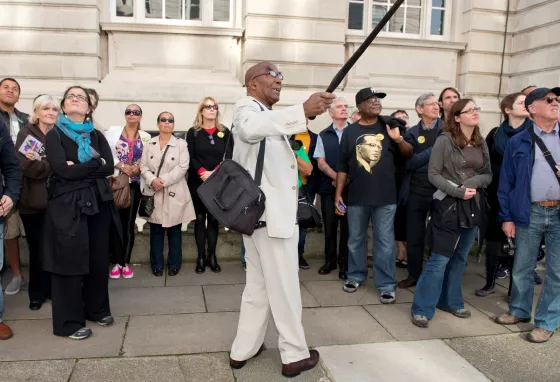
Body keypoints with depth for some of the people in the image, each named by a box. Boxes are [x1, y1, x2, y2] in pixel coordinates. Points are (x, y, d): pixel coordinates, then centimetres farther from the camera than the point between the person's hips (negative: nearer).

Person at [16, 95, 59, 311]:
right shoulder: (27, 134, -1)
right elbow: (27, 167, -14)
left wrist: (40, 162, -17)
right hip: (34, 203, -2)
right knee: (37, 250, 6)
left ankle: (54, 289, 24)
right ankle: (37, 293, 21)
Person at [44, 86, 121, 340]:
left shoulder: (97, 136, 12)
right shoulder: (54, 135, 0)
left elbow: (110, 167, -4)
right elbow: (63, 170, -16)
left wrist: (77, 167, -11)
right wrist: (95, 165, -9)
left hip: (98, 203, 4)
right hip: (67, 205, -4)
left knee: (99, 259, 10)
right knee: (70, 261, 0)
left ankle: (97, 308, 28)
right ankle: (69, 322, 12)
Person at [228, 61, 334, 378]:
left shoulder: (267, 116, 24)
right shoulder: (246, 108, -10)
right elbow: (251, 128, -36)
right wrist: (303, 111, -46)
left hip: (263, 212, 10)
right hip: (269, 213, -10)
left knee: (259, 284, 15)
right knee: (285, 287, 0)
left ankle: (243, 350, 24)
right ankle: (295, 355, 12)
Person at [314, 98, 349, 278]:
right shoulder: (323, 135, 10)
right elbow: (320, 162, 3)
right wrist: (336, 176, -13)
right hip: (329, 187, 2)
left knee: (347, 226, 1)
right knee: (329, 226, 8)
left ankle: (344, 263, 11)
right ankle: (330, 260, 22)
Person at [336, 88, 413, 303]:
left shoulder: (389, 126, 4)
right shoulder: (350, 132, 4)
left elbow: (409, 153, 7)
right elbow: (343, 166, 5)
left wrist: (398, 139, -14)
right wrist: (338, 194, 2)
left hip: (385, 197, -1)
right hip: (356, 197, 1)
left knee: (385, 243, 3)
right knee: (355, 240, 12)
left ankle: (386, 285, 12)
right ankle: (355, 275, 29)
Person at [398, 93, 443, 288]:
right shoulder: (412, 133, 4)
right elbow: (409, 162, -7)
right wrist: (434, 150, -14)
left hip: (441, 191, -2)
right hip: (416, 192, 2)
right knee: (414, 236, 10)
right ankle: (414, 275, 26)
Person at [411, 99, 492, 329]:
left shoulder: (481, 143, 8)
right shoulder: (444, 141, -9)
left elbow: (488, 174, 10)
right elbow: (433, 174, -9)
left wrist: (474, 182, -11)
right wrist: (457, 191, -18)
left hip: (474, 206, 6)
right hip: (448, 205, -6)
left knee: (460, 258, 15)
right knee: (440, 259, -6)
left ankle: (450, 301, 30)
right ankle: (422, 309, 4)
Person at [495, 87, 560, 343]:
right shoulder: (518, 142, 3)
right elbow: (506, 182, 2)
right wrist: (506, 217, -3)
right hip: (529, 213, 0)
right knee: (522, 267, 12)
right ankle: (519, 311, 30)